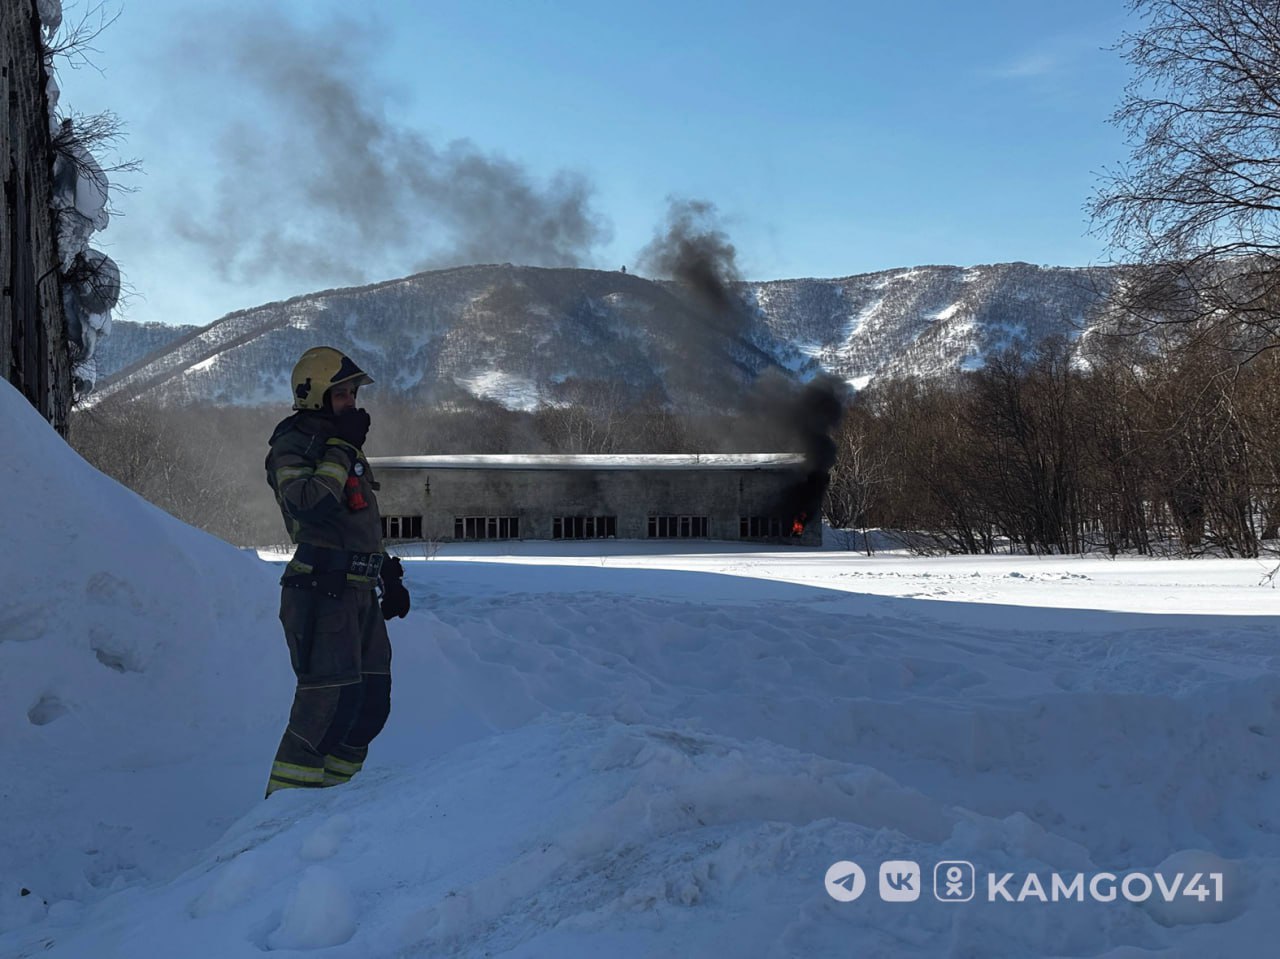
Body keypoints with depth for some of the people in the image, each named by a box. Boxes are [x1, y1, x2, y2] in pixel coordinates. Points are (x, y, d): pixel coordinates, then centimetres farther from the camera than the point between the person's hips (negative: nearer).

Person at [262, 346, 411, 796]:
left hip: (359, 592, 9)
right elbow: (310, 505, -25)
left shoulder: (344, 447, 22)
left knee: (372, 701, 9)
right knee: (330, 702, -13)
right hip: (321, 593, -9)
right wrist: (341, 448, -16)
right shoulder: (292, 447, -6)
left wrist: (390, 577, 26)